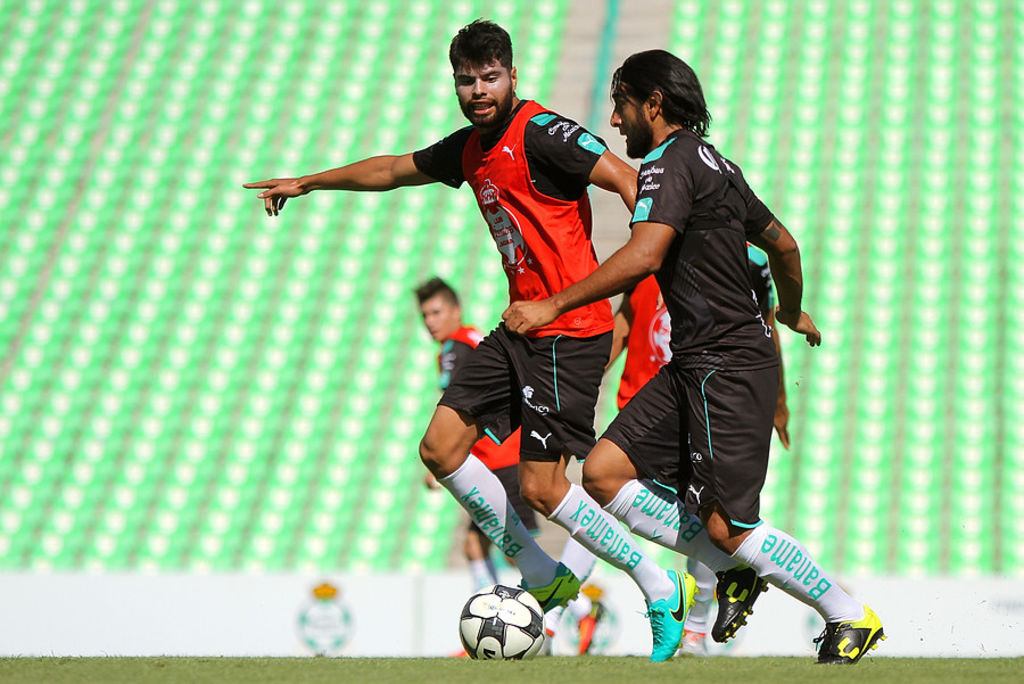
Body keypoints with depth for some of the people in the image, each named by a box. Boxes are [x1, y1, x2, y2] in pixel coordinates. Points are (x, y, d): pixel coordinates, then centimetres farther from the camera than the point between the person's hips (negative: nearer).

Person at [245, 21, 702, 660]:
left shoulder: (540, 131, -13)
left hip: (570, 330, -9)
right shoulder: (469, 149, 13)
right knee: (441, 447, 4)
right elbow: (395, 169, 31)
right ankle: (544, 576, 14)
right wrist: (307, 183, 40)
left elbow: (628, 180, -21)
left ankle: (662, 589, 2)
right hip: (521, 327, 9)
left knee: (542, 483, -12)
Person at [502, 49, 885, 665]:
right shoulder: (716, 164, 17)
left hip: (727, 366, -10)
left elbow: (644, 256, -27)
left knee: (730, 528, -7)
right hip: (693, 364, 10)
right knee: (603, 471, 3)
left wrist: (552, 306, -25)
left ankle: (852, 618, 5)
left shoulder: (670, 162, -12)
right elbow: (784, 244, 29)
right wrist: (792, 314, 48)